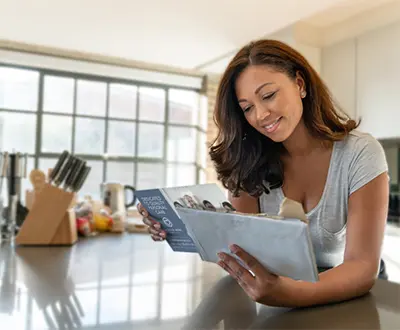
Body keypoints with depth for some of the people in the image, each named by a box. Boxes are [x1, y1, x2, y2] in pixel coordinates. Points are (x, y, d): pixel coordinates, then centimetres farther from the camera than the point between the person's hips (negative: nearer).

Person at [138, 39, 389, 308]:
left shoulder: (360, 154, -17)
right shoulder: (252, 159, -7)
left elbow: (363, 266, -24)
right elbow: (237, 239, -11)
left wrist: (293, 294, -41)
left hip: (348, 292, -1)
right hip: (281, 284, 2)